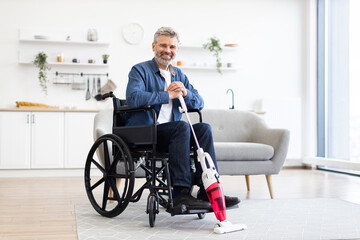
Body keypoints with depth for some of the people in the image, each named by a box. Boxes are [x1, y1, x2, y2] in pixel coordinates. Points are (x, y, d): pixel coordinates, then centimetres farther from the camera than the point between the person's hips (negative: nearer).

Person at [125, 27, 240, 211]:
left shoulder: (179, 75, 20)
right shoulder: (140, 70, -1)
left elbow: (199, 103, 14)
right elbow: (132, 98, -21)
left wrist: (185, 93, -9)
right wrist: (168, 95, -18)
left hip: (171, 133, 6)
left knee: (204, 128, -18)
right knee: (181, 127, -31)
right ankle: (181, 193, -35)